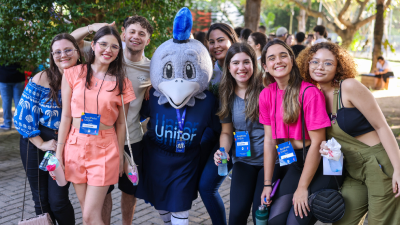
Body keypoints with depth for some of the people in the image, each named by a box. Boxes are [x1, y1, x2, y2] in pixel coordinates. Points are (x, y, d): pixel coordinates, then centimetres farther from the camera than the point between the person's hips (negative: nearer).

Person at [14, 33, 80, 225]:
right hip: (36, 143, 0)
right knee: (41, 200, 11)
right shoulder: (41, 79, -10)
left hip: (66, 146, 0)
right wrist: (41, 144, -10)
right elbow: (22, 116, -7)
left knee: (58, 200, -3)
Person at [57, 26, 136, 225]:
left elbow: (121, 123, 5)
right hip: (75, 146, 2)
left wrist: (120, 156, 7)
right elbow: (66, 116, 2)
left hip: (104, 149, -2)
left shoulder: (122, 82, 2)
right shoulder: (73, 74, 2)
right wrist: (59, 152, 2)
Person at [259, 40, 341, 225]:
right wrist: (267, 183, -1)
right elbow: (269, 139, 1)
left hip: (321, 165, -5)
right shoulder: (266, 95, -1)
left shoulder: (309, 92, -18)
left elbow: (317, 142, -17)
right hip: (295, 162, 5)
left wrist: (303, 188, -13)